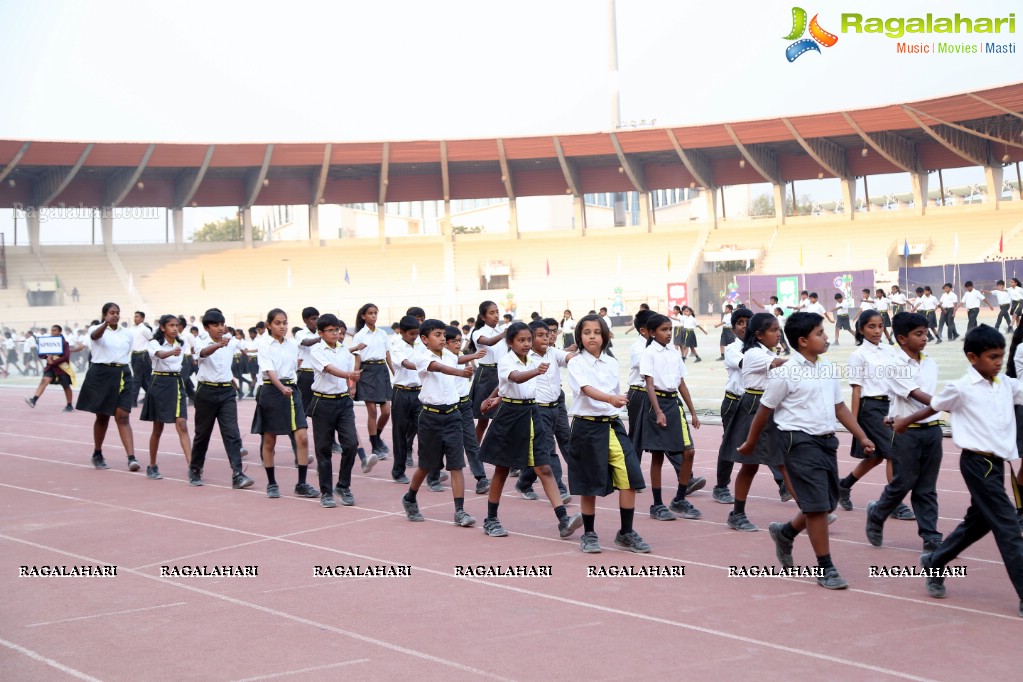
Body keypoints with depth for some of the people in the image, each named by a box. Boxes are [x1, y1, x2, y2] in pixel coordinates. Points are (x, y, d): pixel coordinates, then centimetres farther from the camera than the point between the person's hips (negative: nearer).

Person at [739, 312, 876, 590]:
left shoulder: (828, 368, 10)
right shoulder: (786, 373, -11)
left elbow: (839, 407, 16)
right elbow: (765, 410, -2)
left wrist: (862, 437, 10)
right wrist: (750, 443, 7)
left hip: (826, 440, 7)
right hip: (800, 441, -7)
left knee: (828, 502, 12)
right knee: (817, 505, -6)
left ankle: (785, 533, 37)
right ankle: (825, 568, 4)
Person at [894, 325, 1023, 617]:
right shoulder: (961, 389, -9)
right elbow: (933, 407, 6)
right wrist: (905, 422, 19)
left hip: (997, 462, 7)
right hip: (977, 461, -7)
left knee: (978, 521, 19)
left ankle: (934, 562, 37)